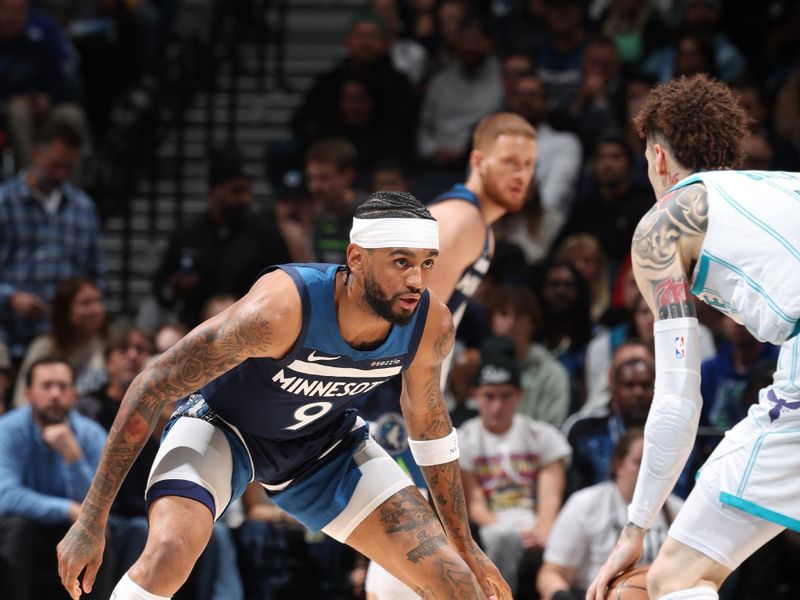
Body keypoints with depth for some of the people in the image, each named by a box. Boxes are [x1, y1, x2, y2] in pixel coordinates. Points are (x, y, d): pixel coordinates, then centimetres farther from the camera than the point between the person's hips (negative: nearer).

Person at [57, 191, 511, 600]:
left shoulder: (432, 325, -23)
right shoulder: (279, 309, -39)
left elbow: (429, 421, 1)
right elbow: (151, 388, -30)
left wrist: (465, 545, 8)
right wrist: (92, 521, -30)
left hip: (325, 441, 5)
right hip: (222, 425, -5)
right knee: (169, 552, -35)